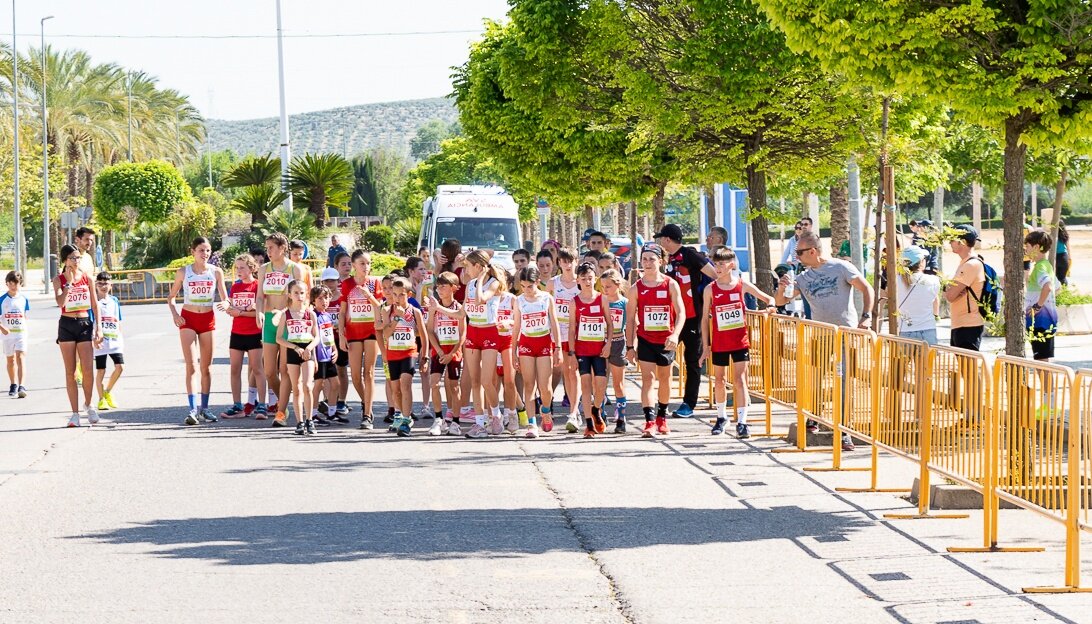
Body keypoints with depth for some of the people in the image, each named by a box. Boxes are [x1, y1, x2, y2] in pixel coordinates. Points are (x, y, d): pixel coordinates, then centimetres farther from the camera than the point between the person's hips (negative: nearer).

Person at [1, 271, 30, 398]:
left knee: (21, 357, -15)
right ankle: (13, 385, 30)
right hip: (7, 333, 1)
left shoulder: (23, 299, 1)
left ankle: (21, 387, -24)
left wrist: (24, 327, 6)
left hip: (21, 332, -1)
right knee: (10, 359, 14)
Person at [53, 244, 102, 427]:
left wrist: (99, 328, 2)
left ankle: (88, 404, 16)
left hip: (85, 324, 1)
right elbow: (60, 302, -16)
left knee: (88, 369, -8)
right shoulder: (59, 280, 0)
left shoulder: (87, 278, 5)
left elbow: (95, 305, 8)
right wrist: (69, 282, -15)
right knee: (70, 372, 1)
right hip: (66, 325, -1)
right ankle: (74, 413, 6)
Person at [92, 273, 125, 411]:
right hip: (100, 341, -4)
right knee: (100, 370, 0)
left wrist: (121, 339, 15)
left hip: (114, 340, 4)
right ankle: (101, 399, 10)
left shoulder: (114, 301, 12)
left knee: (120, 366, -6)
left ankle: (107, 392, 14)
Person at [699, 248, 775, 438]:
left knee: (739, 380, -8)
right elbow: (705, 319, 1)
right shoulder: (710, 289, -3)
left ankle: (742, 422, -10)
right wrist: (706, 346, -1)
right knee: (719, 381, 13)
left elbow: (768, 298, 8)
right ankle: (721, 417, 32)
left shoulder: (742, 285, -3)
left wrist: (769, 306, -16)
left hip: (740, 342, -1)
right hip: (719, 343, 2)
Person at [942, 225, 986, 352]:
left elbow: (950, 296, -19)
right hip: (958, 325, 10)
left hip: (969, 326, -10)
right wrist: (949, 289, -8)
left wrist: (948, 288, 3)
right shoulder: (964, 263, 16)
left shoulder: (972, 265, -16)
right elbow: (948, 294, 15)